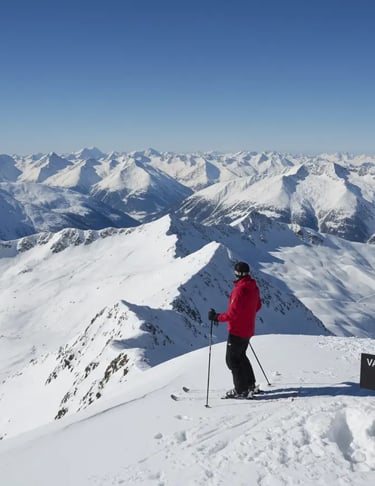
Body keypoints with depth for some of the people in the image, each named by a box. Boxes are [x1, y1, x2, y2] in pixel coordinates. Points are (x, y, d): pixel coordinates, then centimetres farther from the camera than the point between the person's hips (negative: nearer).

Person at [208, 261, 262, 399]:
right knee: (241, 356, 24)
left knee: (232, 359, 2)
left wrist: (217, 317, -17)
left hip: (237, 330, -9)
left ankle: (241, 390, 6)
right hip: (248, 329, 9)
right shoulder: (254, 287, 3)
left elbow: (233, 313, -27)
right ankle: (250, 385, 30)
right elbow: (257, 305, 16)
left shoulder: (240, 289, -25)